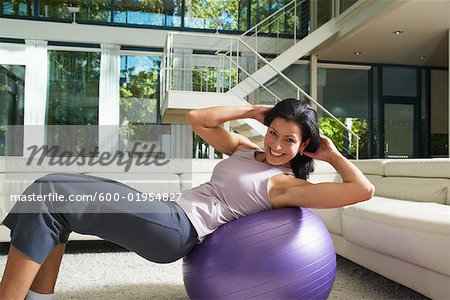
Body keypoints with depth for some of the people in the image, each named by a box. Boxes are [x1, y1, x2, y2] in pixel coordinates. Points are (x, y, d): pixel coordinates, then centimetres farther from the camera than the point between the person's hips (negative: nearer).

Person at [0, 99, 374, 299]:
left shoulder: (288, 185, -5)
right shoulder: (244, 149, 16)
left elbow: (363, 189, -13)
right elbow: (197, 119, 14)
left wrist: (332, 154, 2)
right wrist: (251, 111, 12)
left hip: (180, 229, -9)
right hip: (169, 213, 9)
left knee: (48, 201, -16)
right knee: (54, 189, 7)